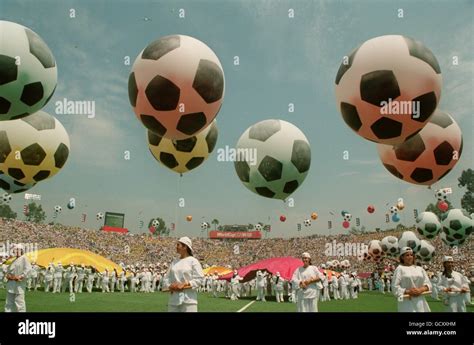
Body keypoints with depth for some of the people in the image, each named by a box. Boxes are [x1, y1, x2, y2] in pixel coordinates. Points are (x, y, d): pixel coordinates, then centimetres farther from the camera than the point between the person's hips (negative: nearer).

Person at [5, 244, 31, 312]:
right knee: (9, 301, 13)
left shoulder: (24, 258, -7)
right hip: (11, 283, 9)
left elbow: (28, 268, -18)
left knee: (19, 301, -8)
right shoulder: (14, 260, 20)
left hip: (19, 283, -9)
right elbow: (9, 269, 28)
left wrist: (21, 276, -23)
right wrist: (8, 274, 8)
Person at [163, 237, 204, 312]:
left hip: (188, 299, -6)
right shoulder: (174, 262, 16)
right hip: (173, 298, 6)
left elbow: (199, 279, -8)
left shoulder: (193, 261, -2)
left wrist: (184, 285, -14)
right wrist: (170, 286, -5)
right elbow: (167, 277, 15)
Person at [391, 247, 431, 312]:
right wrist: (408, 291, -15)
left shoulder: (420, 269, 14)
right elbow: (395, 287, -5)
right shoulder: (400, 269, -1)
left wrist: (420, 290, -9)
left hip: (420, 301, 5)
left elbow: (428, 284, 10)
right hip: (407, 302, -5)